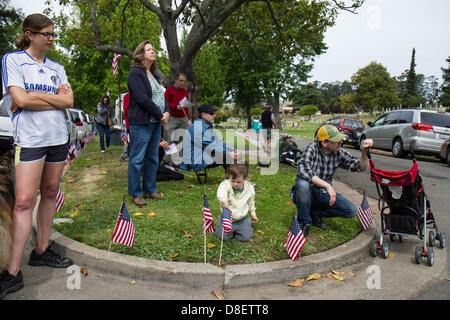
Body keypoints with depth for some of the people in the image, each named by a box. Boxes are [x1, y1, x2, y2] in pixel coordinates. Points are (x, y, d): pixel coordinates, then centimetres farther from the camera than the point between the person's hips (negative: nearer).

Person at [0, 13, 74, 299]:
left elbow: (69, 101, 1)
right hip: (30, 139, -5)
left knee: (50, 193, 9)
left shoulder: (57, 68, 14)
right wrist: (55, 97, -5)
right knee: (25, 201, -10)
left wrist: (34, 95, -7)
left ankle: (41, 251, 21)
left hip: (59, 136, 6)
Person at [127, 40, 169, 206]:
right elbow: (142, 99, -17)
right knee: (137, 159, -1)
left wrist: (166, 112, -2)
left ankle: (150, 189, 24)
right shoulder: (135, 73, -8)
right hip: (141, 123, -9)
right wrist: (160, 115, -14)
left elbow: (162, 95, 16)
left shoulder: (153, 75, 20)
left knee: (152, 158, 13)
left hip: (156, 123, 9)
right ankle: (136, 193, 8)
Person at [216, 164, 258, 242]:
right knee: (222, 236, -5)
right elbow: (220, 194, -44)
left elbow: (251, 202, 9)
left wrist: (253, 212, 16)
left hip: (242, 219, 1)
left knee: (246, 237, -7)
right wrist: (224, 201, -64)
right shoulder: (225, 185, -21)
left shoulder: (249, 187, -10)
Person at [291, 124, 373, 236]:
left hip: (324, 194, 4)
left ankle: (315, 213, 5)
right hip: (306, 193, -4)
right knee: (303, 184, -38)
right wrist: (328, 186, -40)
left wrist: (364, 151, -18)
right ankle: (304, 222, -15)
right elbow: (303, 170, -35)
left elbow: (361, 167, 2)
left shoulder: (339, 153, -3)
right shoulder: (312, 149, -18)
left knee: (351, 210, -14)